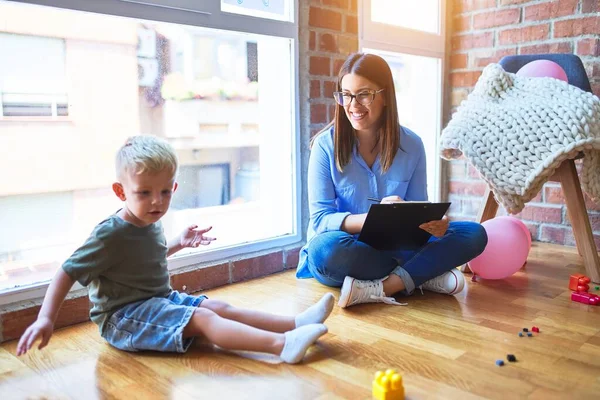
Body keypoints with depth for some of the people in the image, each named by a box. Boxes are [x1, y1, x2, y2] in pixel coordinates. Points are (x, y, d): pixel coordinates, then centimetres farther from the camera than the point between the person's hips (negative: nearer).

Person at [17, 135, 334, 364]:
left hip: (159, 300, 9)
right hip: (123, 316, -9)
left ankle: (295, 323, -9)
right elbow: (68, 273, -18)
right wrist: (46, 319, -26)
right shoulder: (111, 234, -19)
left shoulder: (151, 225, 5)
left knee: (219, 307, -3)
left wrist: (178, 244, 15)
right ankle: (282, 345, -37)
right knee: (203, 319, -25)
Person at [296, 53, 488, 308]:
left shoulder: (411, 145, -1)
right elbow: (320, 219, -14)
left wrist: (432, 222, -22)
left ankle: (381, 288, -27)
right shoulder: (326, 144, -10)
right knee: (326, 249, -38)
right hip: (345, 254, -2)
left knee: (474, 234, -15)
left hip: (394, 247, 3)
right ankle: (424, 274, -19)